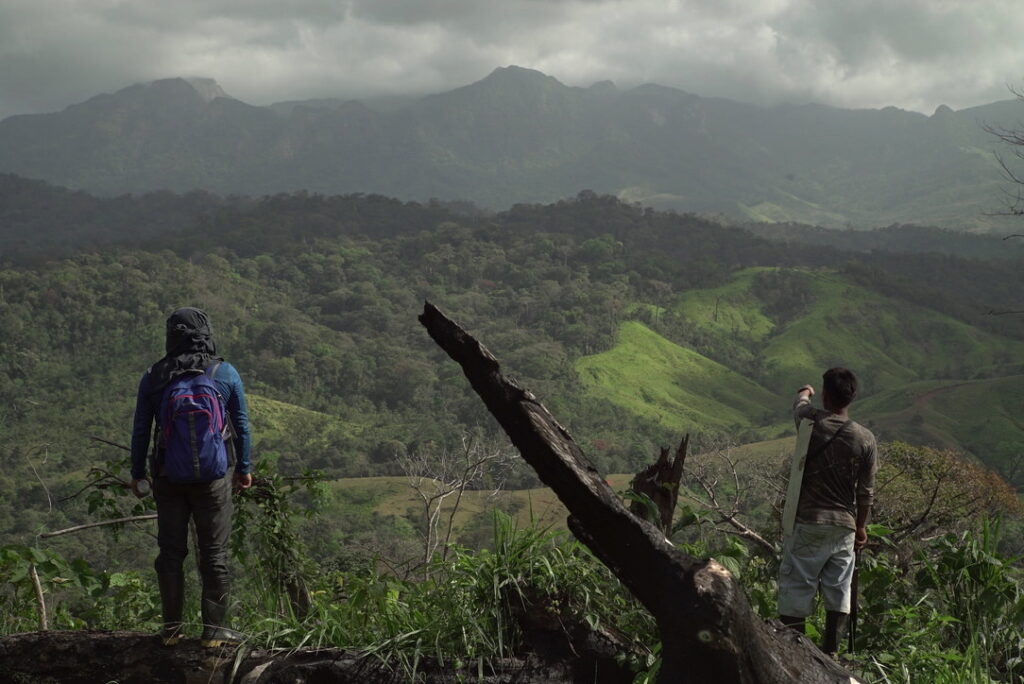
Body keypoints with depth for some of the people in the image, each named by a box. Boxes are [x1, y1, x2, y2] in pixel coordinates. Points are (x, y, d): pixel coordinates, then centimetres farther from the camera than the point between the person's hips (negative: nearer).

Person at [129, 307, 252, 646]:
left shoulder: (152, 377, -1)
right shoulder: (225, 373, -2)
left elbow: (140, 429, 4)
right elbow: (241, 425, 2)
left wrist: (138, 473, 14)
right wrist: (244, 468, 13)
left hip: (168, 477, 1)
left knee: (170, 551, 10)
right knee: (214, 552, 5)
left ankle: (171, 627, 15)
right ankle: (214, 628, 7)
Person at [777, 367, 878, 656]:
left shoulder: (812, 422, -7)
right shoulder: (866, 439, -4)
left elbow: (799, 404, 20)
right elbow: (866, 492, 2)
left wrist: (805, 392, 44)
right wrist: (861, 527, 17)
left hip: (808, 523, -2)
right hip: (844, 527, 2)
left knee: (796, 590, 2)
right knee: (838, 592, 10)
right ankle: (830, 654, 13)